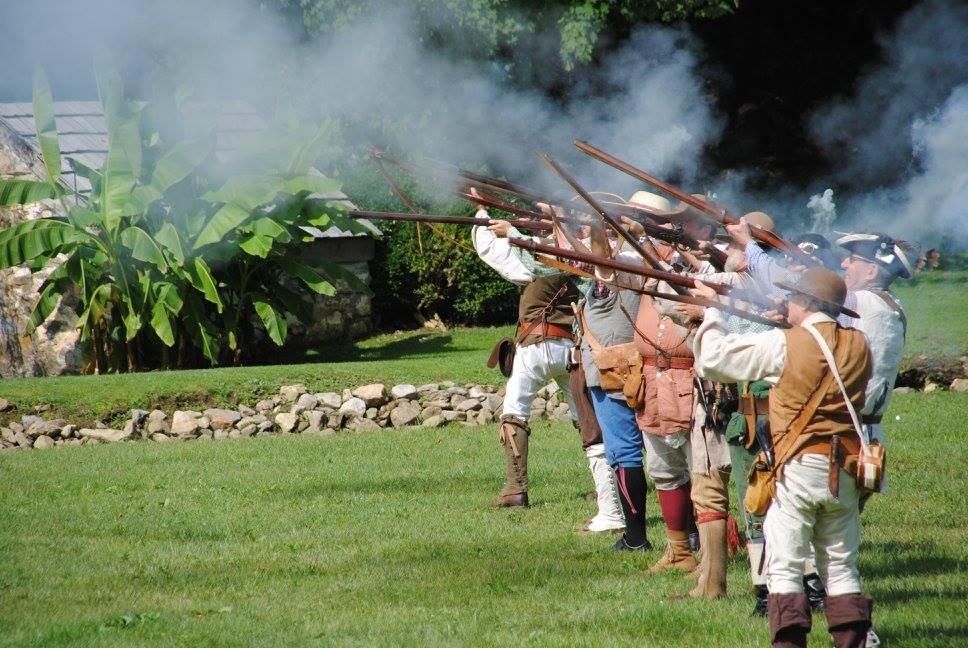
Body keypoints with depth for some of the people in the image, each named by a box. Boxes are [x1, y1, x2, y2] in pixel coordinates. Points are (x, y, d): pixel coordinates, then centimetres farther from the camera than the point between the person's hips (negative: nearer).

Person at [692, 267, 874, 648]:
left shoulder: (785, 345, -9)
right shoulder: (858, 345, 4)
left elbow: (714, 356, -4)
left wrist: (713, 309, 11)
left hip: (799, 466, -5)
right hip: (846, 470, 5)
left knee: (784, 566, -1)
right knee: (840, 565, 13)